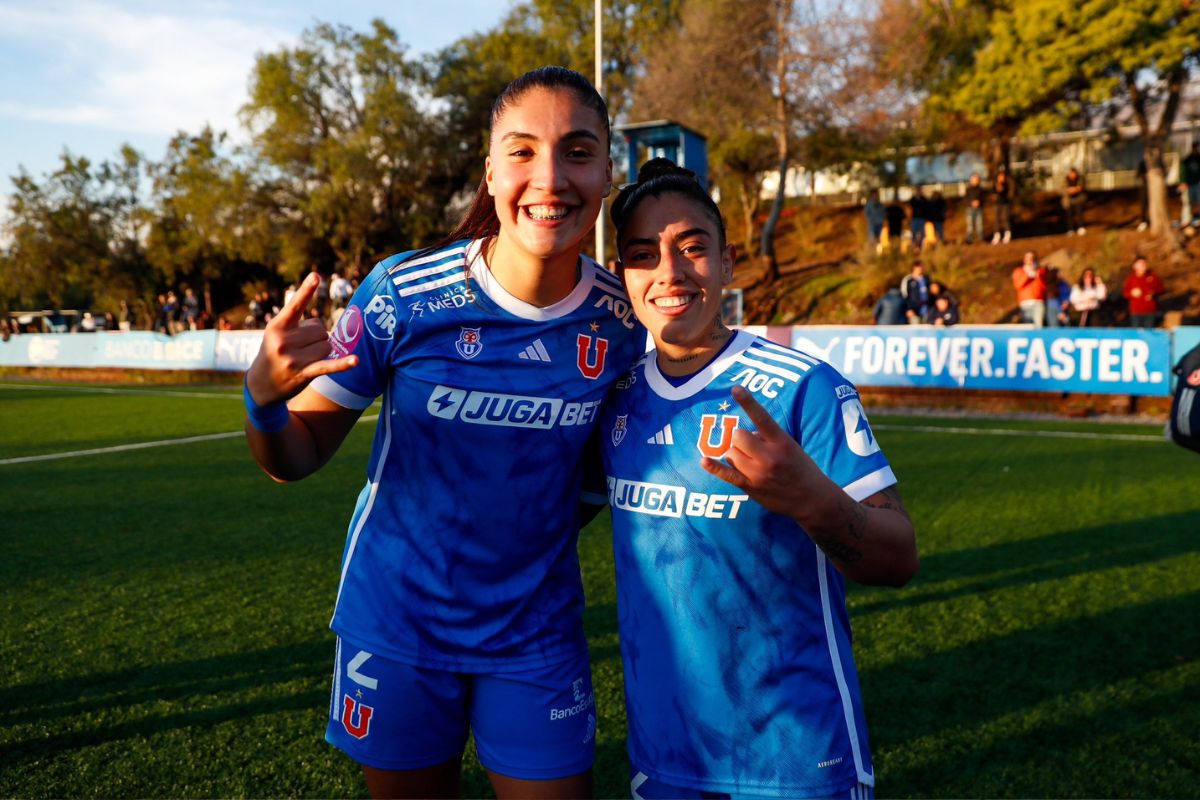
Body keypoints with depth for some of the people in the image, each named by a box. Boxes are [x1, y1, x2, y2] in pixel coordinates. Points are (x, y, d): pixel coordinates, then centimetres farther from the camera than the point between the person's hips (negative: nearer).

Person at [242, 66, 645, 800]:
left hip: (536, 637, 1)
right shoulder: (402, 293, -18)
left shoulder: (623, 318, -12)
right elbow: (298, 457, -12)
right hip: (398, 628, 0)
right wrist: (266, 399, -30)